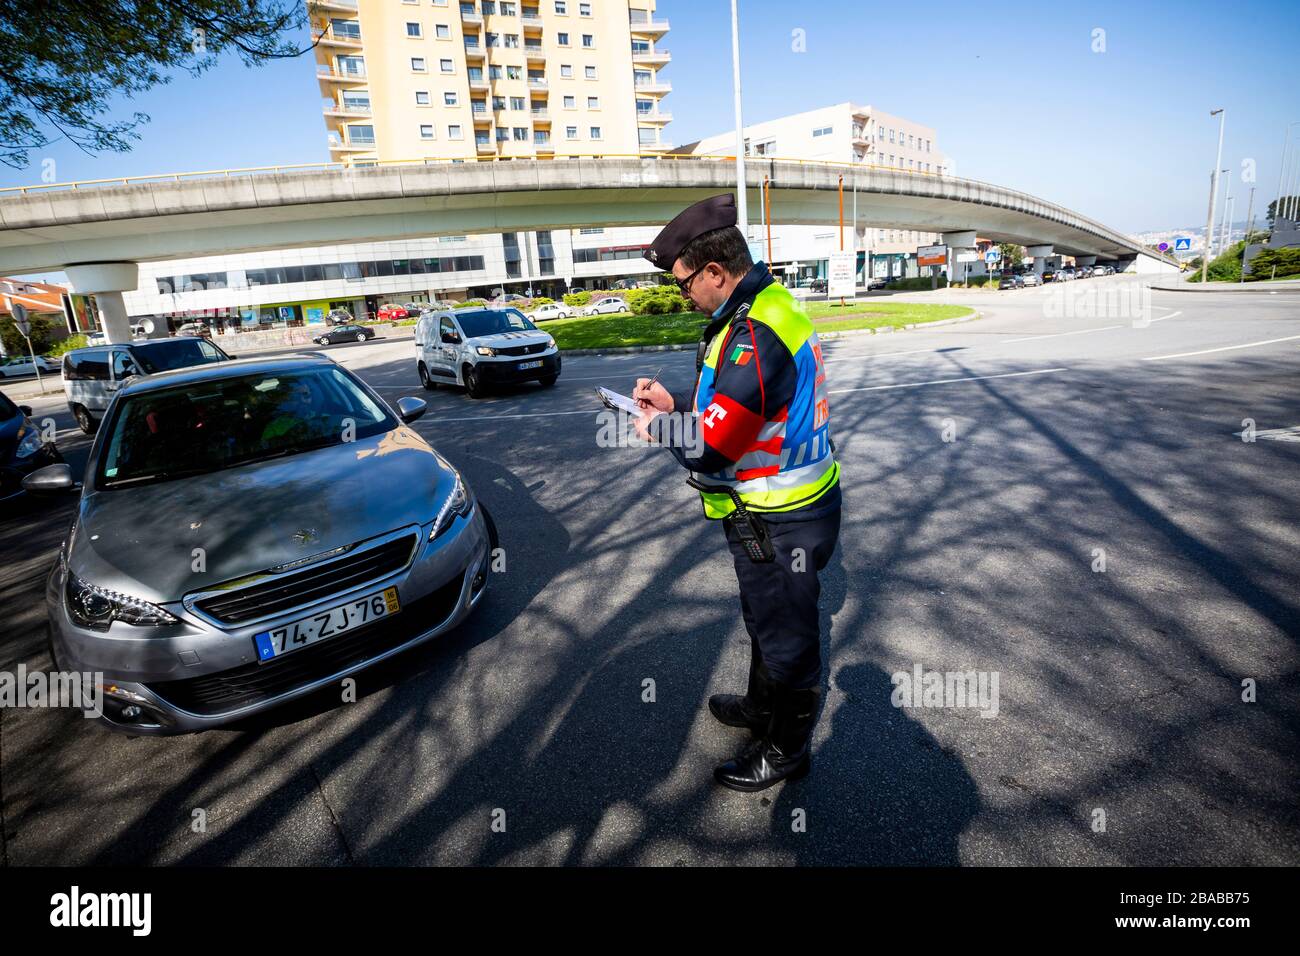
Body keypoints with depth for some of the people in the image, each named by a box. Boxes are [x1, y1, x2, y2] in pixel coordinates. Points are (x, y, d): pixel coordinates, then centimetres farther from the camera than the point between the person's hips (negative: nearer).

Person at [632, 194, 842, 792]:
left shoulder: (755, 335, -30)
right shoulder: (764, 307, 5)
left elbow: (709, 446, -33)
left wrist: (660, 427, -13)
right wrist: (674, 403, 7)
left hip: (779, 523, -10)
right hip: (779, 507, 10)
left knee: (786, 634, 11)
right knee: (765, 620, 28)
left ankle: (786, 748, 34)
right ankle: (762, 706, 51)